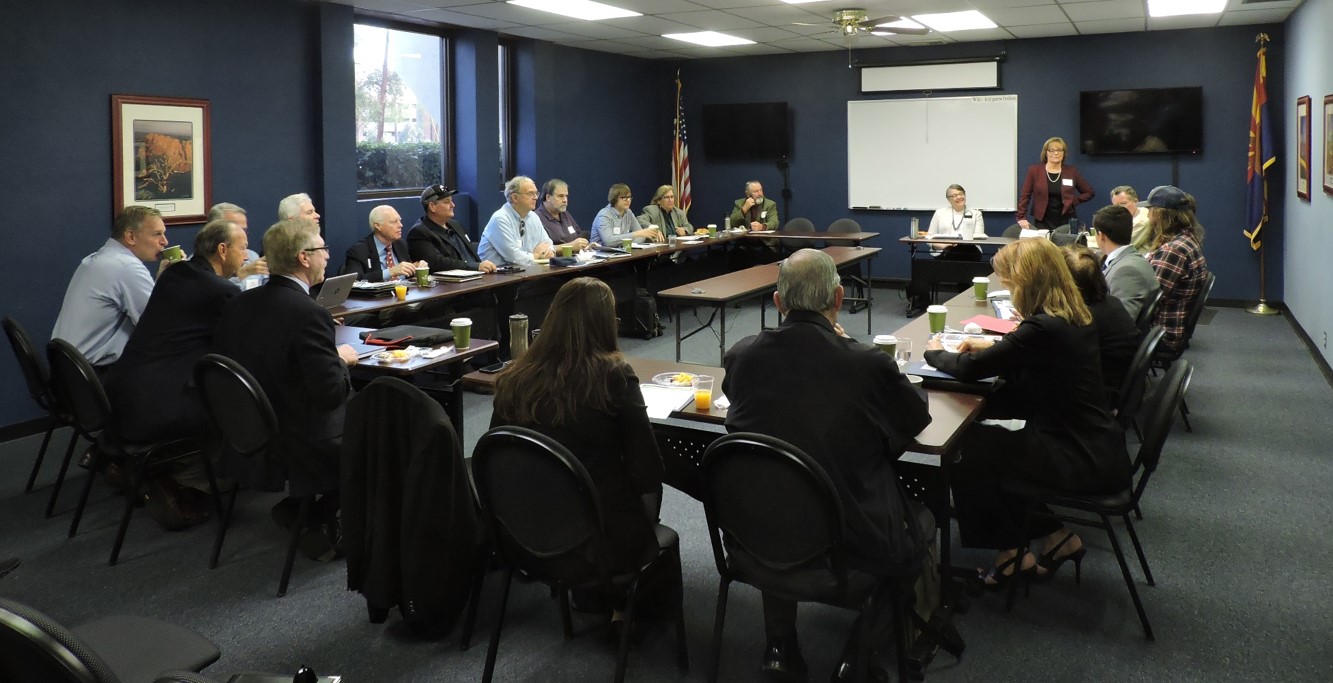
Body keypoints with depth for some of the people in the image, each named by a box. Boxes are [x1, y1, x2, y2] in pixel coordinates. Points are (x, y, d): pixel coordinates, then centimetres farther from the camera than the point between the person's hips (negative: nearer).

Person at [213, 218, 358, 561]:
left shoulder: (239, 303, 1)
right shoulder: (308, 313, -22)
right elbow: (332, 394, -25)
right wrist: (341, 359, -3)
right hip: (297, 450, -8)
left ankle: (298, 505, 23)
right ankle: (326, 528, 14)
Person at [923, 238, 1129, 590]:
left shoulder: (1044, 328, -23)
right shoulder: (1073, 316, 4)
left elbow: (969, 369, -17)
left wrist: (935, 352, 2)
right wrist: (994, 346, 15)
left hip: (1082, 459, -9)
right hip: (1093, 446, 9)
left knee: (967, 450, -2)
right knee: (988, 436, 17)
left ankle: (1010, 553, 14)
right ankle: (1056, 538, 20)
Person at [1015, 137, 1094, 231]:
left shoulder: (1072, 172, 7)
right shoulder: (1034, 170, 3)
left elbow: (1089, 192, 14)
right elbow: (1025, 195, 0)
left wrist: (1074, 201, -1)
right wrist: (1021, 217, -9)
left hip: (1067, 222, 1)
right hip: (1042, 222, -1)